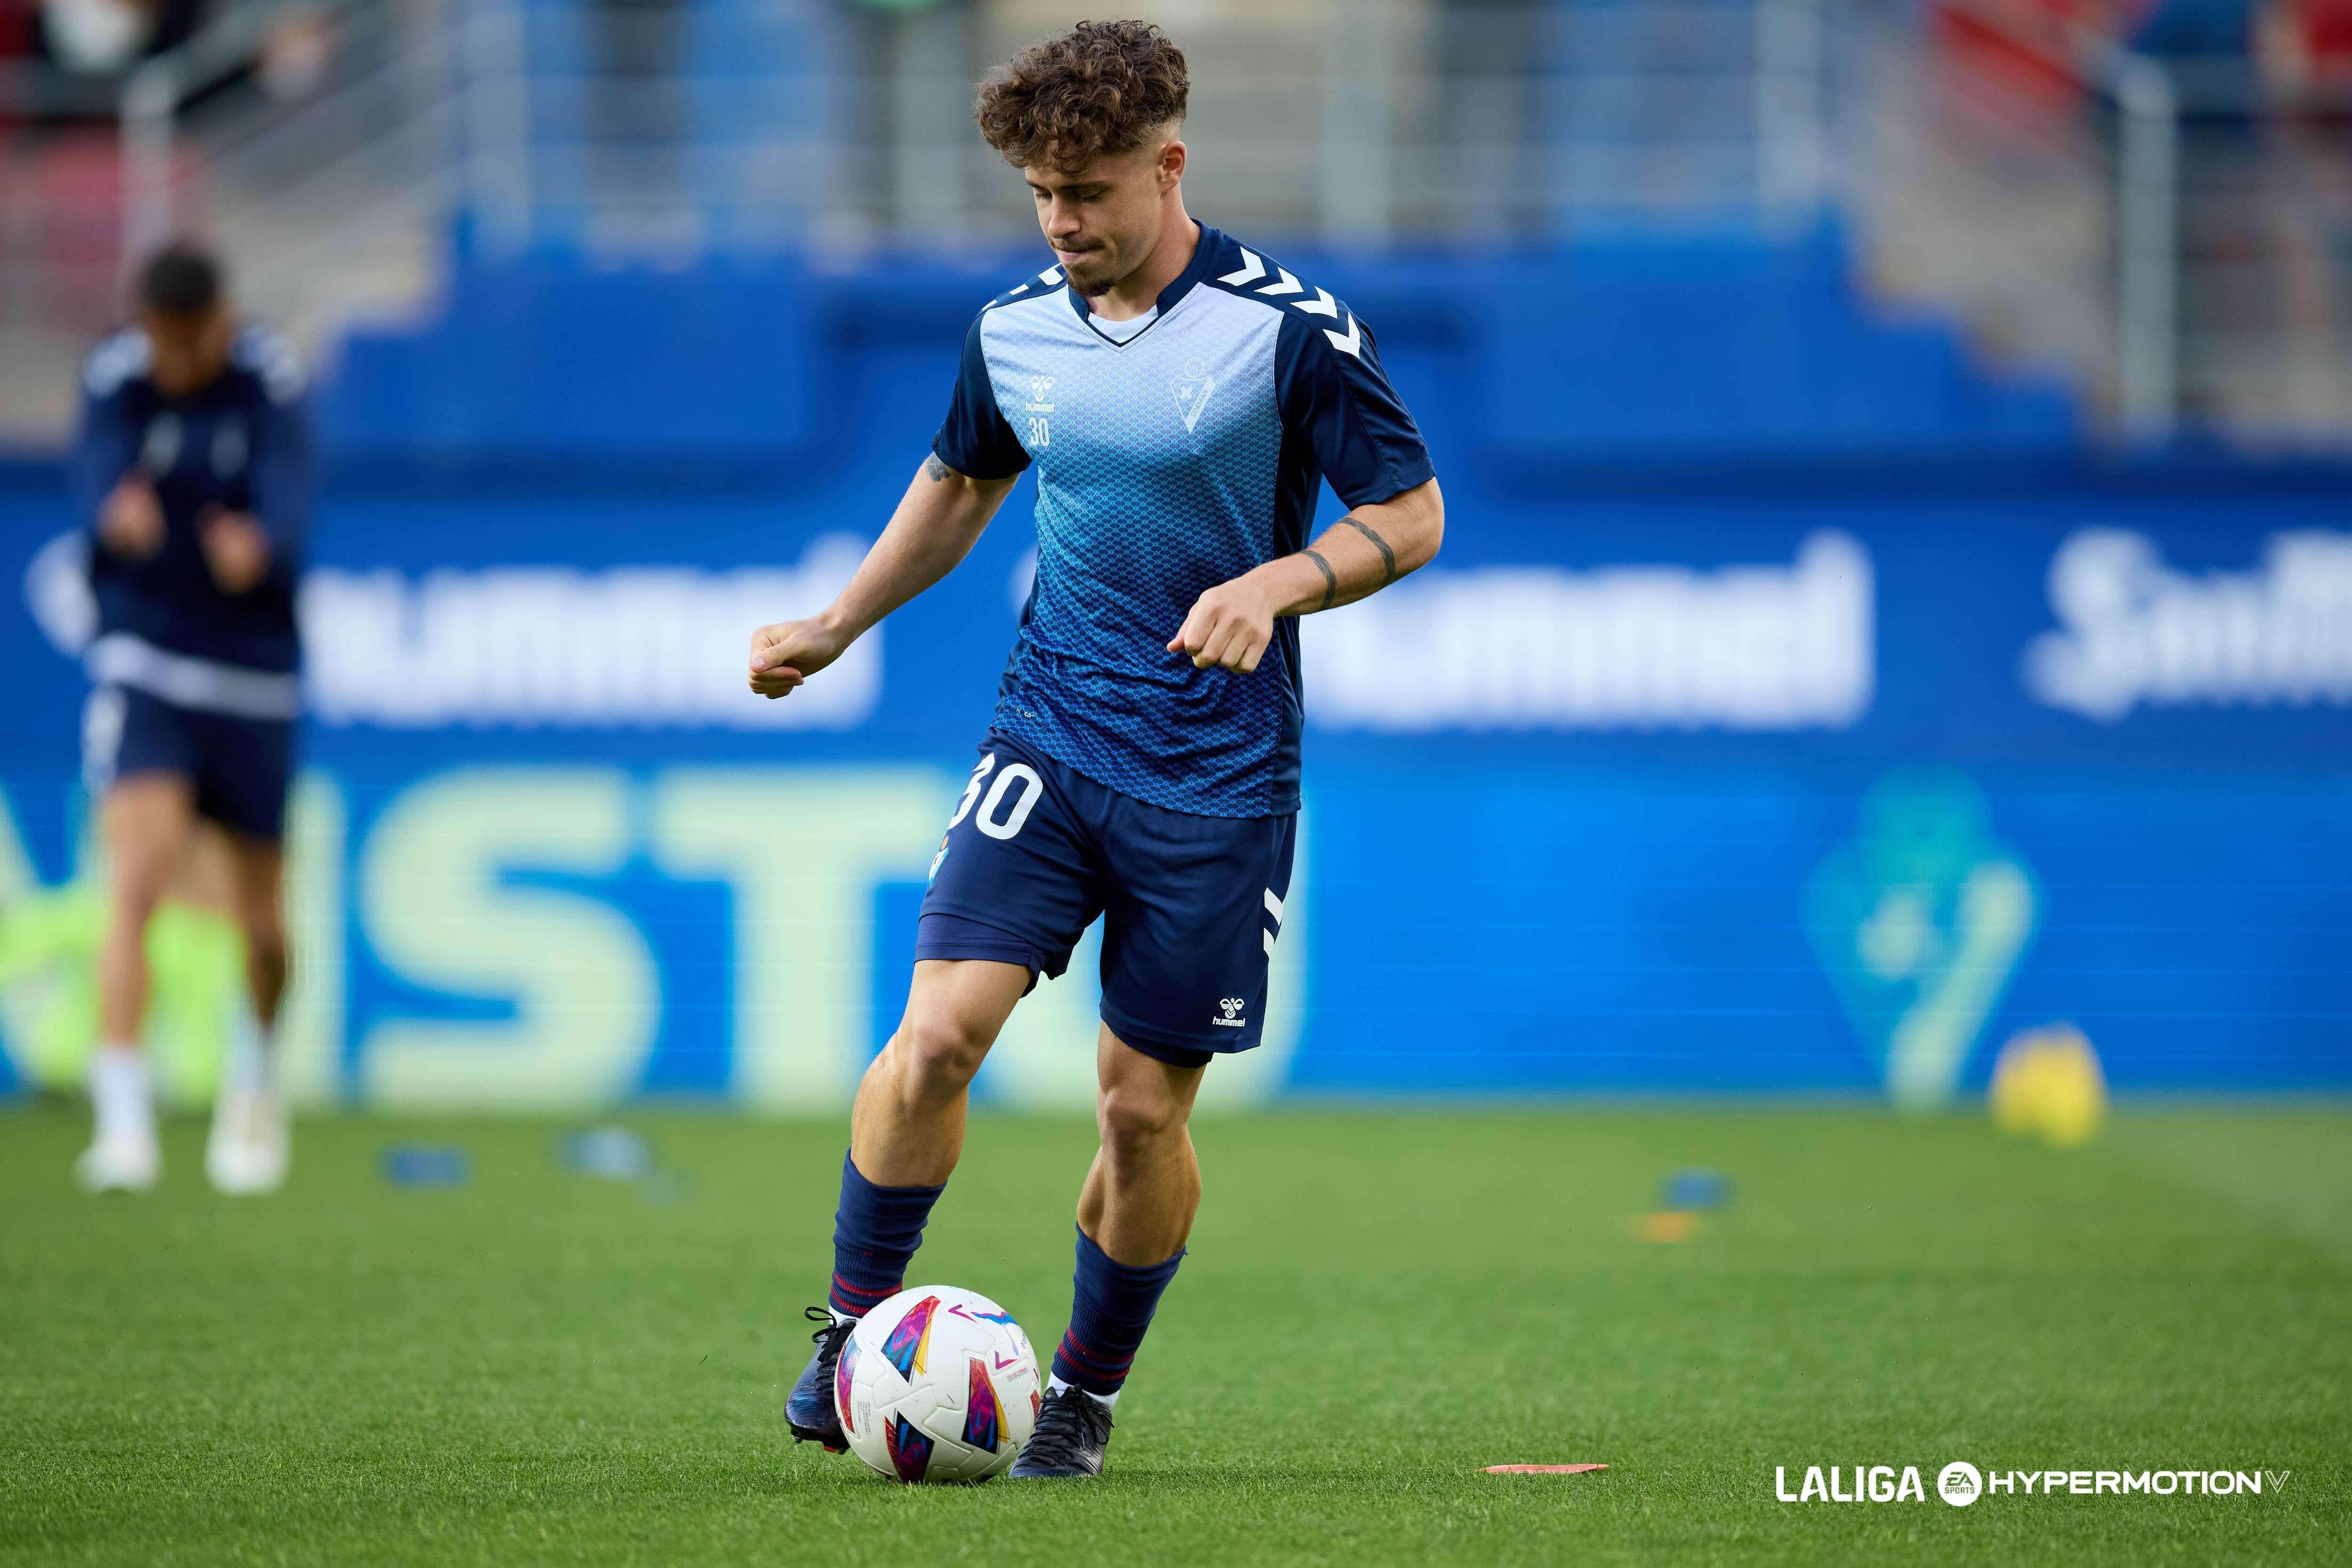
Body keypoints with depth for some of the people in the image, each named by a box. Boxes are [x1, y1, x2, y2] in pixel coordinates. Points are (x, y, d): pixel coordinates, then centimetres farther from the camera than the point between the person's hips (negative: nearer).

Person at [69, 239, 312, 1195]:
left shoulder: (269, 383, -9)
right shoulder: (115, 381, -7)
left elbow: (288, 496, -25)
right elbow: (96, 482, -24)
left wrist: (257, 544, -49)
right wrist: (118, 516, -49)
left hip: (252, 671, 1)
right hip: (142, 660, -1)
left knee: (261, 924, 9)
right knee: (137, 881, -20)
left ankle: (255, 1076, 39)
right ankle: (123, 1122, -23)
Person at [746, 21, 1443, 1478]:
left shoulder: (1290, 326, -10)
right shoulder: (1015, 329, 4)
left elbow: (1412, 518, -6)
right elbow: (958, 488, 23)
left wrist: (1271, 586, -22)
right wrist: (834, 628, 20)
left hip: (1218, 776, -3)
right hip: (1048, 737, 3)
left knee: (1144, 1101, 2)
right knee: (940, 1028, -15)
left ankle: (1089, 1391, 22)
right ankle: (853, 1327, 1)